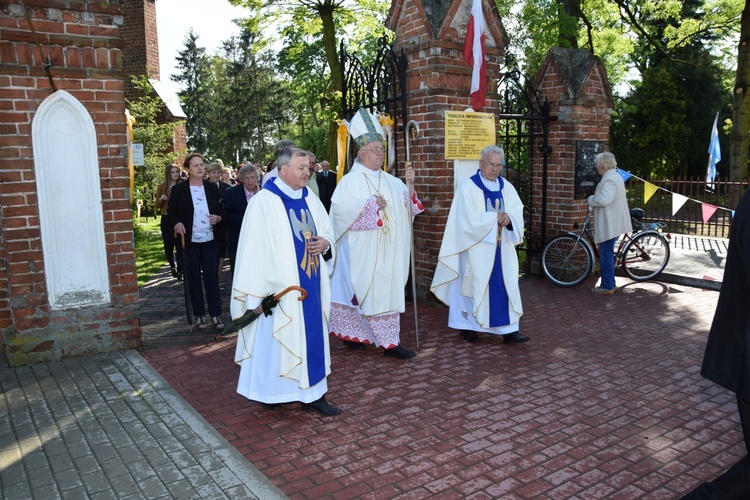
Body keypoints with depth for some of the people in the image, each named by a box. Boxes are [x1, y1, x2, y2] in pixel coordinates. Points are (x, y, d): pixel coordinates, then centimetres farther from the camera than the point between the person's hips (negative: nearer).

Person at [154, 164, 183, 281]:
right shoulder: (162, 187, 4)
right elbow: (157, 206, 8)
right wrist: (161, 199, -12)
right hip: (166, 219, 2)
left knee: (179, 245, -9)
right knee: (168, 245, 8)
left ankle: (180, 271, -6)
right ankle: (172, 267, 30)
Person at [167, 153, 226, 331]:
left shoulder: (212, 188, 6)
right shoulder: (178, 189, -1)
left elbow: (222, 211, 12)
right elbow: (171, 214, 0)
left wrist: (218, 218, -10)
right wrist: (176, 224, -20)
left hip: (210, 241, 1)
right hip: (190, 242, -1)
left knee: (212, 277, 0)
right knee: (194, 278, 7)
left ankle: (216, 314, 7)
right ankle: (199, 315, 18)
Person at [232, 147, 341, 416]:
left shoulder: (310, 200, 9)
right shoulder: (263, 201, -11)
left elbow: (328, 231, 20)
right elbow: (254, 248, -15)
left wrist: (324, 242, -5)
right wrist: (257, 295, -16)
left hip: (311, 284, 6)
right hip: (281, 288, -6)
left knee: (313, 336, 10)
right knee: (278, 337, 3)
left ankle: (313, 394, 20)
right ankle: (271, 391, 22)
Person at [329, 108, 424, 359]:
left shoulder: (389, 180, 14)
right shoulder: (350, 180, -5)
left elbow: (406, 202, 9)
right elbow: (340, 208, -15)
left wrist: (410, 183, -8)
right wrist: (369, 204, -19)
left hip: (387, 251, 7)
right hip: (363, 250, -7)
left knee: (388, 290, 8)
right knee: (373, 292, -6)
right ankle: (389, 342, 1)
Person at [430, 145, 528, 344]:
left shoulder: (506, 187, 10)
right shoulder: (468, 187, -8)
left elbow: (518, 209, 2)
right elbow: (469, 219, -17)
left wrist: (508, 218, -19)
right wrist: (496, 217, -14)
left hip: (501, 247, 5)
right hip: (477, 248, -5)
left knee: (506, 286, 2)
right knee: (474, 285, 3)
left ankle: (509, 330, 6)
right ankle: (467, 326, 19)